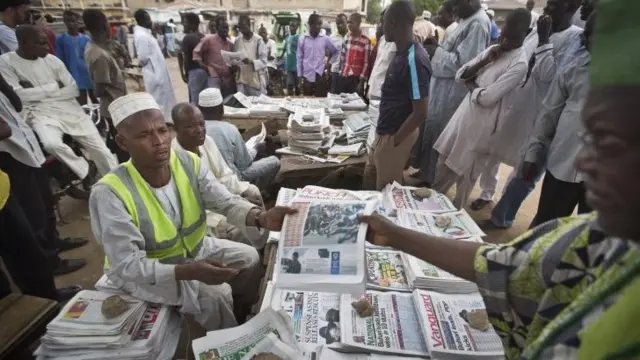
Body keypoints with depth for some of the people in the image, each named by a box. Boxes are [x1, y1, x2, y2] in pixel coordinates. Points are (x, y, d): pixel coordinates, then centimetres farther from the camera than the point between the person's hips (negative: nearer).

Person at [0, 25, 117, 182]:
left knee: (100, 148, -3)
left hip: (68, 108, 3)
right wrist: (54, 87, -6)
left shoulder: (52, 59, 5)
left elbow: (73, 89, 2)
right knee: (52, 144, -34)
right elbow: (19, 95, -10)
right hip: (41, 113, -3)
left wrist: (37, 93, -6)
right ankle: (85, 171, -7)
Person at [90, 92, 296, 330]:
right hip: (140, 271, -5)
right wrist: (190, 272, -44)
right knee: (216, 295, -22)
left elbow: (226, 202, -19)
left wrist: (261, 218, -41)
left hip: (194, 249, 6)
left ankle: (241, 319, 27)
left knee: (249, 258, 0)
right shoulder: (110, 193, -30)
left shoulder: (188, 163, -15)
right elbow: (127, 266, -30)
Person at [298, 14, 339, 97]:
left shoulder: (325, 39, 3)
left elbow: (336, 51, 17)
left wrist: (330, 63, 4)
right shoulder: (302, 39, 2)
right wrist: (300, 77, 2)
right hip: (307, 77, 0)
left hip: (320, 76, 1)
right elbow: (299, 59, 5)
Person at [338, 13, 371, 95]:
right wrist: (341, 72, 10)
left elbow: (366, 63, -10)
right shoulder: (346, 38, 8)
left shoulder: (365, 41, -8)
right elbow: (342, 56, 13)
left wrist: (361, 81, -13)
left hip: (356, 78, -5)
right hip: (344, 77, 5)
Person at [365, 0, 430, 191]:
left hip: (394, 136, -9)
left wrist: (393, 140, -18)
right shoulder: (401, 53, 4)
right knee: (372, 175, 25)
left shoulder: (414, 60, -25)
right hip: (385, 131, 9)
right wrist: (382, 133, 16)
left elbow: (420, 112, -25)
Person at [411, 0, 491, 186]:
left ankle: (432, 178, 15)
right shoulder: (469, 20, 14)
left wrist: (436, 52, -15)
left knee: (437, 133, 0)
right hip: (444, 87, 10)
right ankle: (427, 171, 30)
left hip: (452, 91, -10)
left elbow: (462, 62, -23)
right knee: (432, 129, 16)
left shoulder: (477, 24, -17)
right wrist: (437, 47, 3)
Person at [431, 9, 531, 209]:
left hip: (484, 121, -7)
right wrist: (484, 62, -9)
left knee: (465, 172, 7)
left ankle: (455, 209, 28)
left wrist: (472, 85, -5)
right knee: (444, 161, 16)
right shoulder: (492, 50, 7)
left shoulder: (520, 64, -17)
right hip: (466, 111, 7)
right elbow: (460, 76, 5)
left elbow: (487, 98, -23)